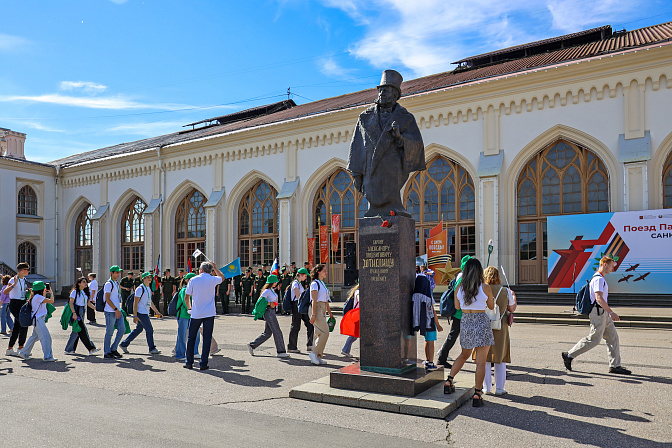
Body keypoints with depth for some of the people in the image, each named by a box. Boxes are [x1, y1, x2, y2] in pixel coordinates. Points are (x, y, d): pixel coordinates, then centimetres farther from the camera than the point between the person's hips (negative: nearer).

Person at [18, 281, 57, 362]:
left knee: (34, 337, 19)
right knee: (46, 337, -11)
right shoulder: (38, 297, -15)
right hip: (38, 319, -10)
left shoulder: (38, 297, 13)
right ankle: (47, 356, -11)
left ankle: (23, 353, 31)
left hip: (39, 319, 10)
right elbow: (51, 301, -14)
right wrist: (51, 293, 3)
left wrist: (45, 294, 17)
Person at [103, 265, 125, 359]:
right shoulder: (108, 284, -12)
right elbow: (107, 299, -17)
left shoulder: (117, 283, 16)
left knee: (122, 329, 7)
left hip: (117, 311, 9)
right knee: (109, 332, -1)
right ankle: (107, 353, 8)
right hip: (110, 311, -9)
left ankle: (113, 349, 18)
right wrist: (116, 309, -19)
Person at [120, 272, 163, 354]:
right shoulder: (140, 289, -13)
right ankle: (152, 349, 2)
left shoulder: (148, 289, 15)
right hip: (141, 313, -9)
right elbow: (135, 303, -15)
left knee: (138, 329, 16)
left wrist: (157, 312, 21)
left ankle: (124, 344, 26)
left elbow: (150, 302, 23)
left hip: (145, 313, 9)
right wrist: (135, 316, -20)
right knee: (149, 330, -6)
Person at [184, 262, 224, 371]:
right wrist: (214, 268, 31)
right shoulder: (213, 280, -1)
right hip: (209, 313, 0)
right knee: (207, 338, 3)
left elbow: (186, 297, 1)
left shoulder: (193, 280, -2)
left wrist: (189, 308, 17)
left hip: (196, 314, 0)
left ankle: (189, 362, 17)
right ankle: (203, 364, 2)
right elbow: (222, 277, 23)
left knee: (191, 338, 13)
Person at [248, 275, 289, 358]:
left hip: (272, 312, 10)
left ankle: (252, 345, 16)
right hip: (269, 312, -10)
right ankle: (281, 351, 2)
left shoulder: (272, 290, 15)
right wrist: (270, 304, -18)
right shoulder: (267, 291, -13)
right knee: (277, 332, -4)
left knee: (267, 333, 12)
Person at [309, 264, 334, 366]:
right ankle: (314, 353, -5)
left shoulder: (322, 284, 18)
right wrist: (313, 315, -20)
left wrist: (330, 312, 23)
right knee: (325, 332, -13)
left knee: (319, 333, 8)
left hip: (322, 310, 9)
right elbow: (314, 301, -16)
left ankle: (317, 357, 12)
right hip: (317, 309, -9)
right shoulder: (315, 284, -9)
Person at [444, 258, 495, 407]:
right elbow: (491, 307, 5)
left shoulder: (459, 287, -1)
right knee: (481, 361, 3)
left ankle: (449, 381, 16)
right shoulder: (485, 288, -10)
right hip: (482, 322, -4)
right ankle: (477, 395, 4)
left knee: (464, 355, 24)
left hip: (465, 322, 4)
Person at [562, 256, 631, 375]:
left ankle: (615, 366, 12)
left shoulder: (601, 278, 19)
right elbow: (599, 298, -24)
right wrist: (611, 312, -25)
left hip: (603, 313, 11)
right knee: (594, 339, -7)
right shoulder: (598, 279, -15)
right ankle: (569, 355, -1)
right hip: (598, 312, -11)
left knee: (613, 338, 9)